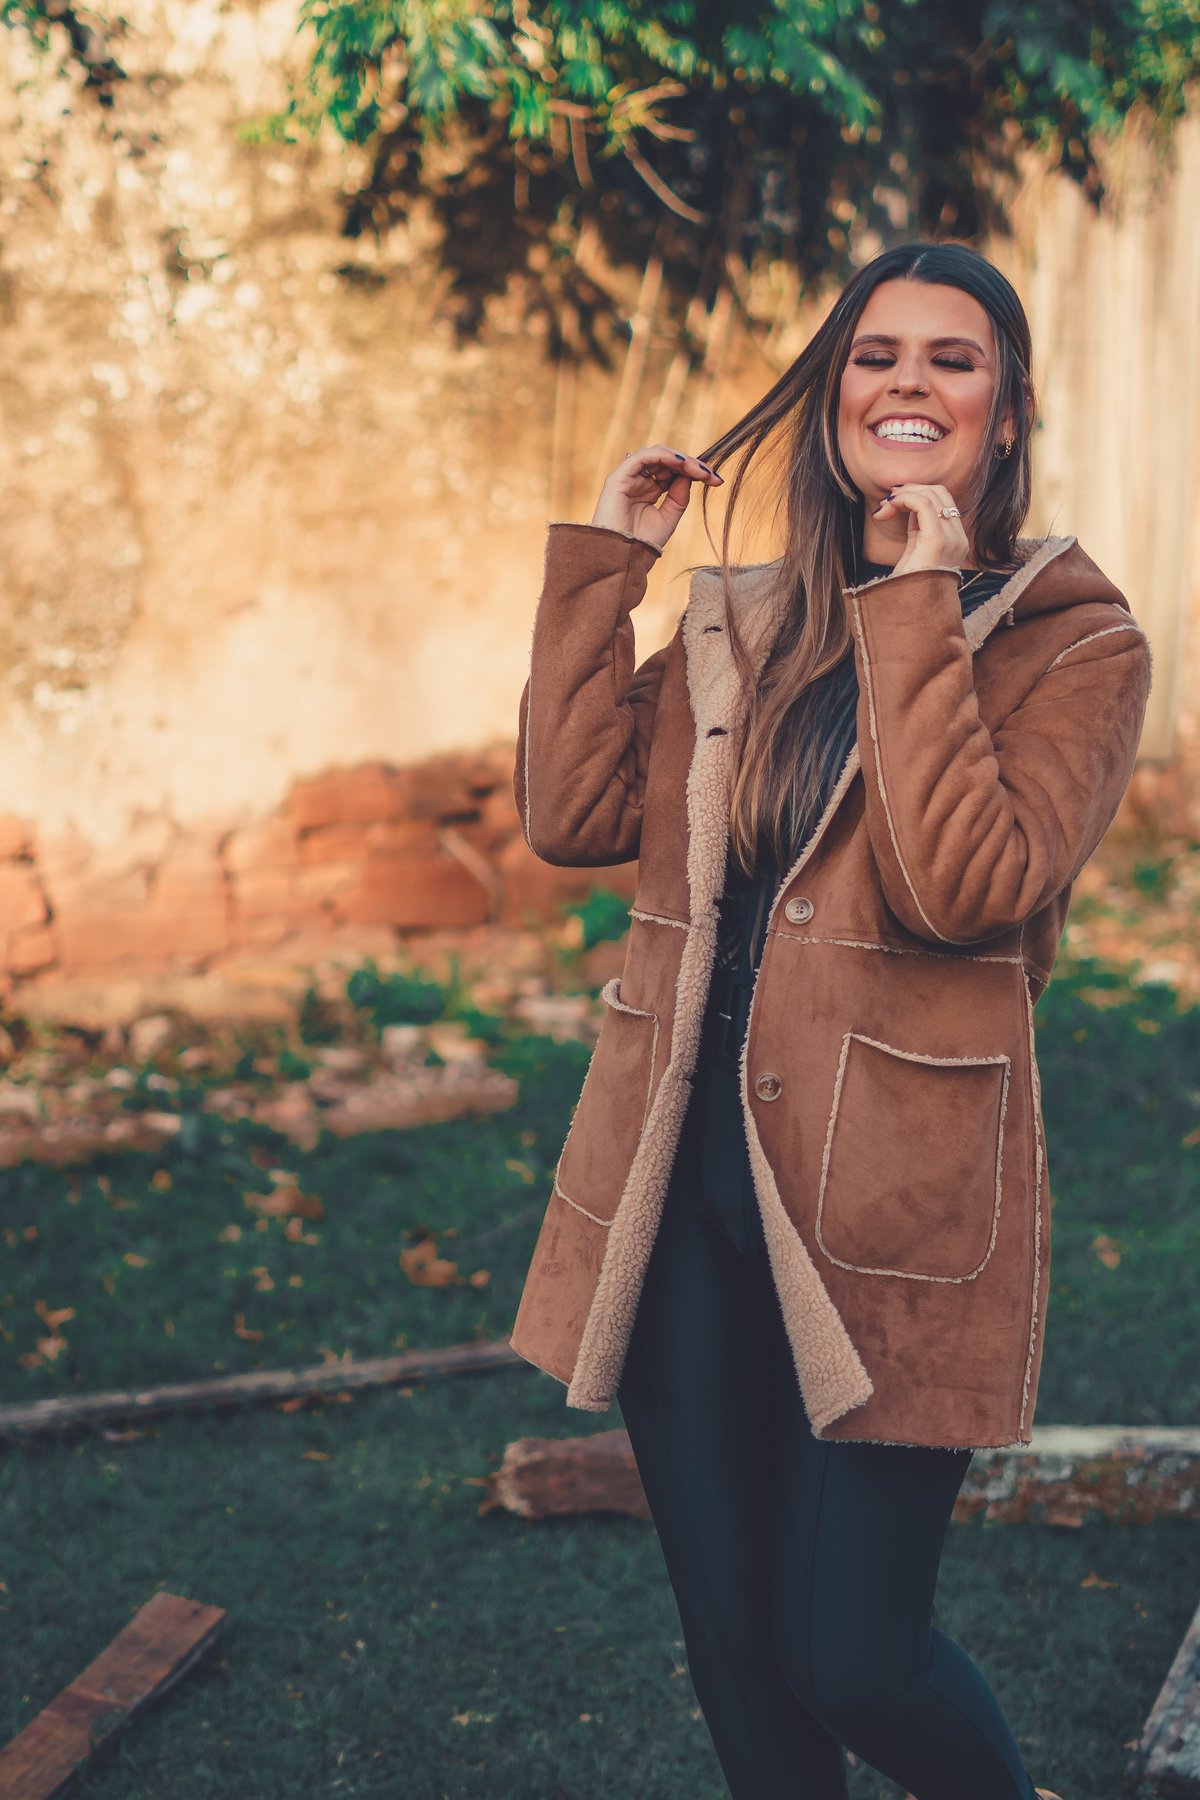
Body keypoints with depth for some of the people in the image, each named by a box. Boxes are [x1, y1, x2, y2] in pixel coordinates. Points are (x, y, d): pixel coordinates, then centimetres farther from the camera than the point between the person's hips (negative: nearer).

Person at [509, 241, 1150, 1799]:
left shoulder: (1075, 644, -4)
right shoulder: (744, 624, 11)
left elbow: (967, 886, -20)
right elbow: (573, 814, -2)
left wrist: (918, 611, -19)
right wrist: (604, 561, 0)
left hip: (886, 1196, -4)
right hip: (685, 1181, 5)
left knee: (851, 1661, 2)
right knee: (731, 1641, 13)